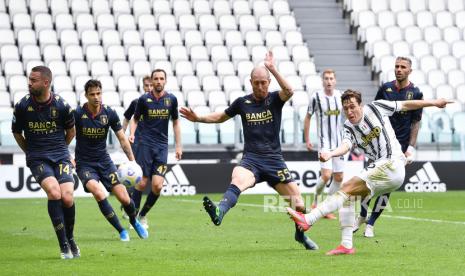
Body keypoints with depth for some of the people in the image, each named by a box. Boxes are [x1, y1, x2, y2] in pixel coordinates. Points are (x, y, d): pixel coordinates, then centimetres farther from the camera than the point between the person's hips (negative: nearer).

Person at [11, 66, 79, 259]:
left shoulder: (61, 105, -6)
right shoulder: (22, 106, -5)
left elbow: (71, 131, 14)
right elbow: (16, 132, 13)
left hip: (60, 156, 1)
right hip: (37, 159, -1)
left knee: (67, 197, -16)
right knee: (54, 192, -25)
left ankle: (70, 238, 13)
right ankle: (64, 246, -16)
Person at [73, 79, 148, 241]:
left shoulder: (109, 113, -6)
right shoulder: (78, 113, -13)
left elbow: (122, 138, 1)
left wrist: (132, 161, -6)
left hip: (104, 161, 2)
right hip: (84, 164, -2)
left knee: (124, 198, -6)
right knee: (99, 193, -28)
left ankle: (134, 222, 29)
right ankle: (121, 231, -12)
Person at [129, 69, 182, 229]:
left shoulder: (171, 99, 5)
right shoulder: (144, 99, 0)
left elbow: (175, 123, 14)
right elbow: (135, 119, 10)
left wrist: (178, 146, 10)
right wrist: (132, 134, -9)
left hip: (162, 146, 2)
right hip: (145, 144, -2)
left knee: (157, 185, -9)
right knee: (141, 183, -7)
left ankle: (143, 215, 12)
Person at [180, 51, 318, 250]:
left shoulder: (275, 99, 2)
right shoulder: (242, 103, 8)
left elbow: (289, 91, -23)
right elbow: (221, 116, 25)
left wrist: (272, 68, -28)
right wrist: (198, 118, 12)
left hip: (274, 159, 0)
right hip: (251, 159, 0)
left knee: (298, 204, -2)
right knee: (238, 180, -36)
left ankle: (301, 234, 29)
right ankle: (219, 213, -64)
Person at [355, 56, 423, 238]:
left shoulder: (415, 93, -3)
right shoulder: (385, 88, 3)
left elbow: (416, 122, 0)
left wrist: (411, 147, -6)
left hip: (400, 146, -1)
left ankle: (370, 224, 8)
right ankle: (362, 217, 20)